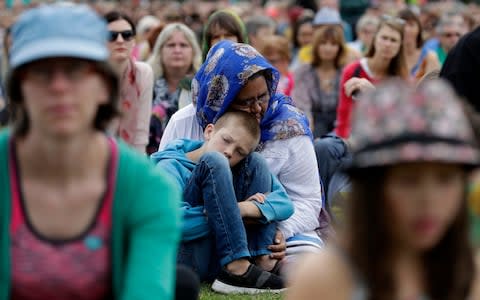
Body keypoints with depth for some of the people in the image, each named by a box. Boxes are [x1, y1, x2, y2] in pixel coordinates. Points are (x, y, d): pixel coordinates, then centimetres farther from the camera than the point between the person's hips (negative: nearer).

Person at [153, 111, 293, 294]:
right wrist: (234, 212, -18)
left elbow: (285, 203, 4)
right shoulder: (171, 167, -2)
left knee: (256, 163, 5)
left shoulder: (234, 169, 16)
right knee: (214, 161, -19)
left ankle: (261, 259, -12)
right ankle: (237, 268, -28)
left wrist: (251, 208, -17)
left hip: (218, 260, 6)